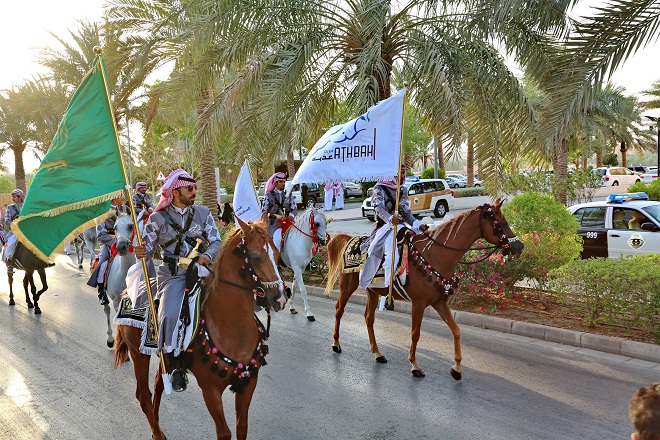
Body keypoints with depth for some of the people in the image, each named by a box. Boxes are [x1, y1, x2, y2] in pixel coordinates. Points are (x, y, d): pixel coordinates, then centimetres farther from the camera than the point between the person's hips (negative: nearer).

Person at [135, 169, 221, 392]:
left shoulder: (203, 212, 10)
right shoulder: (158, 218, 4)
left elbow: (216, 240, 7)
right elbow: (148, 249, 5)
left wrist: (208, 254, -13)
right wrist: (141, 253, -18)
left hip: (200, 270, 2)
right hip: (172, 274, -2)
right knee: (170, 314, -24)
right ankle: (175, 365, -6)